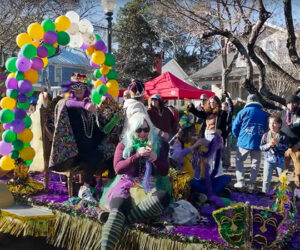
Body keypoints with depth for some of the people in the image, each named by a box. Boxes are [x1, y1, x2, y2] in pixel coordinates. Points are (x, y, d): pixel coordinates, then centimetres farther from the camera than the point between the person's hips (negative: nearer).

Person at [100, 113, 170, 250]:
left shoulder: (159, 145, 11)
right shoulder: (123, 145, 11)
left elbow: (164, 172, 7)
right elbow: (118, 168, -3)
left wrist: (156, 159, -15)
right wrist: (137, 155, -15)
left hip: (149, 185, 1)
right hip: (127, 184, -1)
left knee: (164, 197, -35)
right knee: (118, 207, -35)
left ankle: (122, 217, -35)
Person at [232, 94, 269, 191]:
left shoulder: (244, 111, -3)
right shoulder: (265, 114, 4)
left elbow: (235, 126, -1)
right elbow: (266, 128, 5)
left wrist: (238, 136, 15)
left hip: (244, 142, -2)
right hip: (258, 143, 2)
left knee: (239, 160, 13)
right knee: (255, 163, 12)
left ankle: (240, 181, 3)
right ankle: (251, 184, 10)